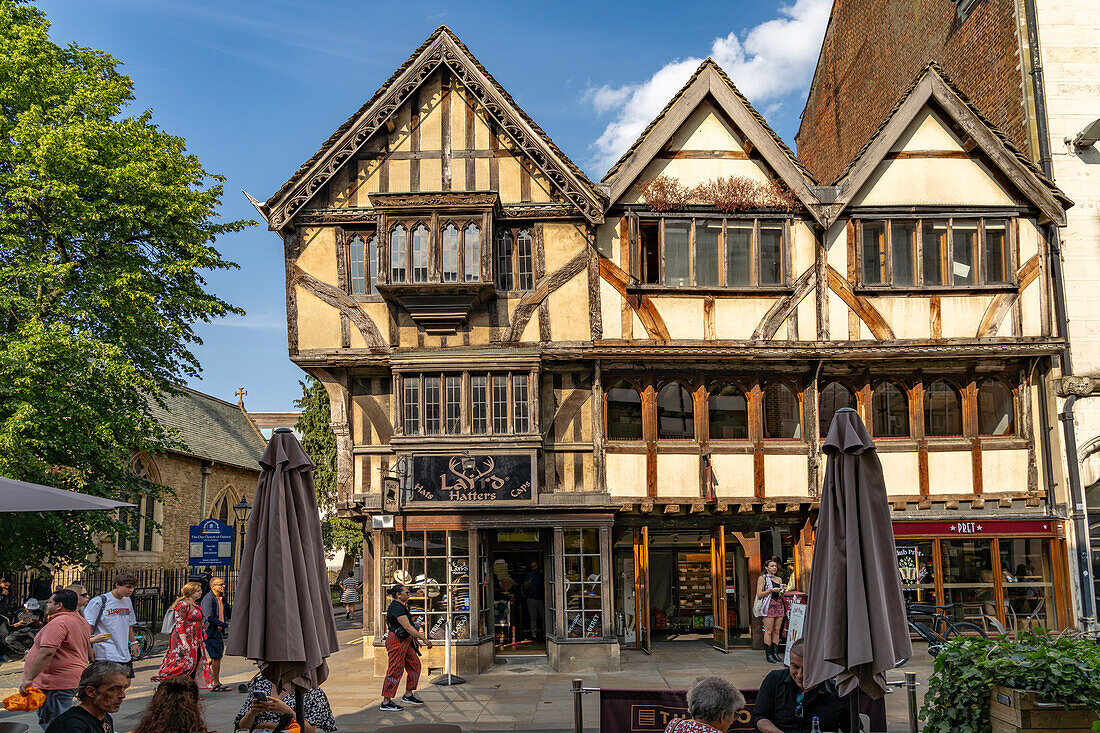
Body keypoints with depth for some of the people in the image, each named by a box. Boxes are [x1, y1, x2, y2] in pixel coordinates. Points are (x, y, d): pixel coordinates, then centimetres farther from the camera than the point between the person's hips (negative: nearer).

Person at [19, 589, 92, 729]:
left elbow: (47, 653, -26)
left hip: (56, 684, -10)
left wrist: (28, 679, -24)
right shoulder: (81, 621, 16)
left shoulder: (58, 623, -16)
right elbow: (89, 652, 26)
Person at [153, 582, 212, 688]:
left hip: (195, 642, 9)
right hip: (184, 640, -9)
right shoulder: (183, 604, -13)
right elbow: (179, 624, -19)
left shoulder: (195, 604, 16)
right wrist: (184, 642, -26)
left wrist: (202, 640, 25)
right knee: (185, 664, -11)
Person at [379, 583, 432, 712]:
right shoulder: (397, 608, -20)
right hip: (397, 641, -10)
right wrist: (424, 639, -24)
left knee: (414, 665, 13)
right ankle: (386, 703, 2)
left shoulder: (399, 606, 13)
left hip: (405, 641, 10)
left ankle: (408, 695, 21)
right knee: (395, 671, -5)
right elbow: (408, 627, -26)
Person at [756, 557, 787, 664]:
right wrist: (771, 590, -13)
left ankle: (775, 653, 7)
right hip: (768, 605, -5)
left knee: (777, 630, 3)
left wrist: (782, 591, 2)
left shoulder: (779, 579, 18)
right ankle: (768, 654, -4)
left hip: (779, 605, 5)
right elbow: (759, 594, -5)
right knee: (769, 631, -7)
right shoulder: (762, 578, 2)